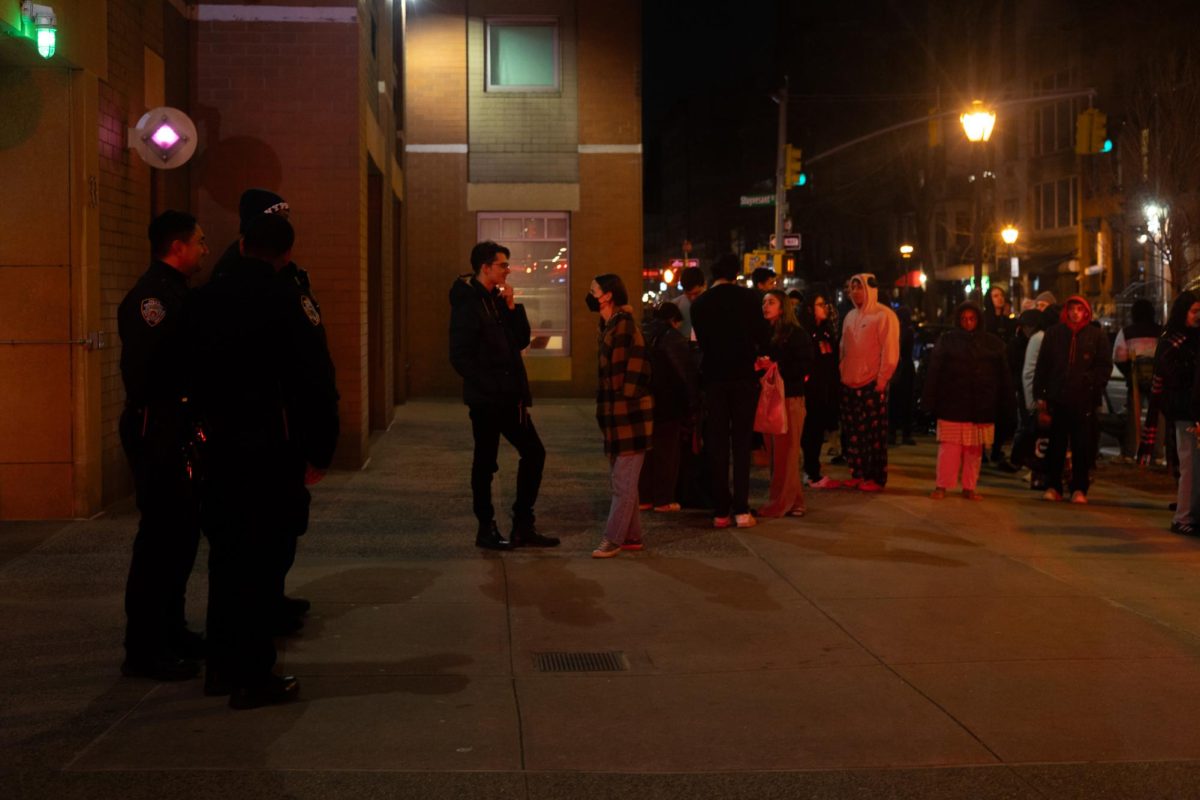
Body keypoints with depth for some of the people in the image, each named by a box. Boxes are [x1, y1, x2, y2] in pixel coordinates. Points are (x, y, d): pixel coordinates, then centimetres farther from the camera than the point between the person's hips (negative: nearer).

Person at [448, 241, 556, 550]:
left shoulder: (497, 299, 14)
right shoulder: (468, 303, -12)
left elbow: (522, 340, 12)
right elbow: (460, 357, -17)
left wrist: (512, 307, 0)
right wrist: (488, 386, -17)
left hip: (508, 398, 9)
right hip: (485, 399, -9)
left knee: (533, 452, 9)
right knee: (485, 463, 1)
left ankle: (523, 525, 16)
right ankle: (486, 530, 12)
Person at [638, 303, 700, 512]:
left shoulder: (641, 333, 9)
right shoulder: (671, 336, -10)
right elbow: (687, 371, -16)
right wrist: (693, 404, -12)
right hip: (667, 404, -6)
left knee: (646, 450, 13)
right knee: (667, 452, 3)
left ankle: (643, 497, 14)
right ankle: (663, 499, 3)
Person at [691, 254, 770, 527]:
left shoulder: (699, 304, 1)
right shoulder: (747, 297, -5)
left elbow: (701, 341, 6)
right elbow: (762, 334, -3)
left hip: (714, 378, 2)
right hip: (744, 376, -1)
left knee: (716, 443, 6)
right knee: (742, 443, 3)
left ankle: (720, 511, 4)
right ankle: (741, 509, -3)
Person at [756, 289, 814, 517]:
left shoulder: (796, 334, -4)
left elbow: (805, 366, -10)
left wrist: (776, 366, -17)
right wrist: (759, 366, -4)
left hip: (790, 398, -6)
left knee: (785, 453, -4)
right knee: (775, 452, 7)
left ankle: (780, 504, 1)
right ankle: (793, 501, 15)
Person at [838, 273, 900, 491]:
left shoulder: (884, 316, -7)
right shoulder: (850, 317, 17)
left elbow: (890, 351, -11)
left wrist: (882, 380, -13)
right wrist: (842, 373, 13)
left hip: (872, 385, -7)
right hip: (849, 384, 7)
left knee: (874, 433, -4)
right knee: (853, 433, 9)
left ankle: (876, 478, 0)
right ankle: (857, 474, 16)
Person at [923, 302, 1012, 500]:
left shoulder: (992, 343, 9)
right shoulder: (946, 340, 4)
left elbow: (1002, 375, 11)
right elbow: (934, 372, 0)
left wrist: (1002, 401, 7)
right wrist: (930, 400, -6)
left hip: (980, 407, 2)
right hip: (952, 404, -2)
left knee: (974, 449, 6)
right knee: (949, 446, -5)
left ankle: (969, 488, 13)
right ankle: (942, 486, 2)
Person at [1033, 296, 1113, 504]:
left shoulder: (1097, 335, 6)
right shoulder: (1054, 333, 9)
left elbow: (1105, 365, 7)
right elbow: (1042, 365, 9)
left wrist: (1093, 384, -8)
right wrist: (1040, 394, 4)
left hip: (1084, 401, -1)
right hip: (1058, 398, 1)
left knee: (1083, 447, 2)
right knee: (1055, 446, 4)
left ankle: (1079, 489, 10)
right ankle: (1053, 486, 13)